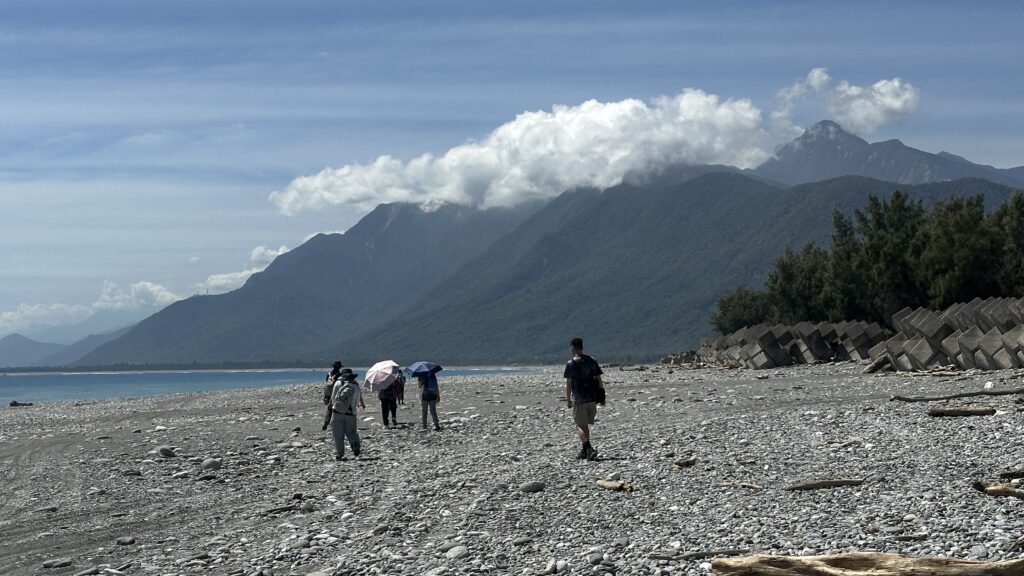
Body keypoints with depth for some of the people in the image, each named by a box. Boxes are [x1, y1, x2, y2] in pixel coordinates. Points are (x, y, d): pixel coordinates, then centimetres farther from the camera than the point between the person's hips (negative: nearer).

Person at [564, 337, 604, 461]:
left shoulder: (571, 364, -8)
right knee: (585, 425, 18)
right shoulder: (592, 361, 7)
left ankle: (589, 448, -19)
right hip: (592, 398, 5)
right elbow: (599, 380, 7)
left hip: (579, 399, -5)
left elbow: (568, 384, -8)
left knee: (581, 426, 0)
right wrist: (601, 396, 12)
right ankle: (584, 451, 23)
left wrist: (568, 400, -1)